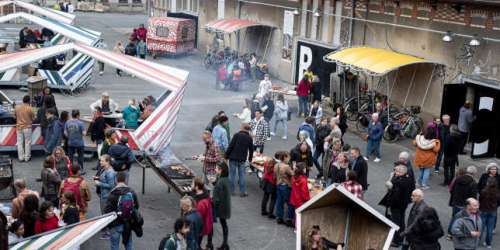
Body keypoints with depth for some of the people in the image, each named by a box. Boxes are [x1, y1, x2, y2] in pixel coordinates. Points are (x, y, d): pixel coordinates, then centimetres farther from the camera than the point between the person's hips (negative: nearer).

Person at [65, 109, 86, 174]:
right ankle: (81, 170, 15)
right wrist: (85, 131, 6)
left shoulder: (67, 123, -4)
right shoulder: (80, 123, -16)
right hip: (79, 143, -3)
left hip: (70, 143, 3)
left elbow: (65, 132, 1)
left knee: (70, 156, 11)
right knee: (80, 156, 9)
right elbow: (84, 133, -16)